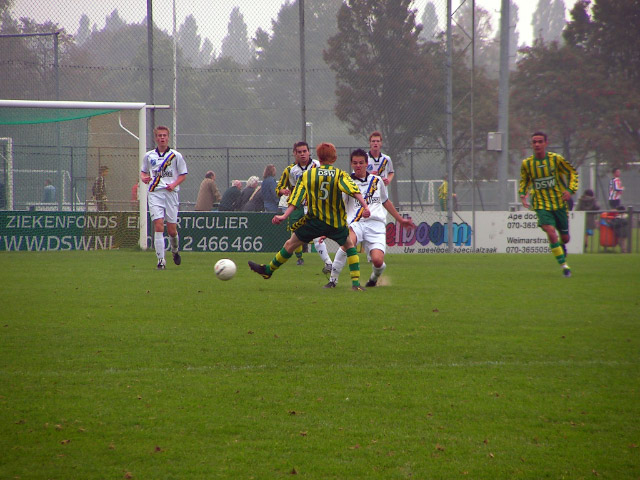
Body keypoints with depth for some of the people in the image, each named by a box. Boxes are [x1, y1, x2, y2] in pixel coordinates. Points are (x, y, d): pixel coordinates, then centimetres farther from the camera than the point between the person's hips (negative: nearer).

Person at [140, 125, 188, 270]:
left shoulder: (176, 155, 4)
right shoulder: (149, 156, 10)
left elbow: (183, 174, 7)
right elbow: (144, 171, 21)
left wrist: (174, 184, -11)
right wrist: (144, 178, -2)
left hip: (171, 193, -1)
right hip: (154, 193, 1)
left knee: (172, 230, 1)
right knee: (158, 225, -14)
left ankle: (175, 251, 34)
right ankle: (161, 260, -14)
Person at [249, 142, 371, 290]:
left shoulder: (307, 174, 3)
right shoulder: (340, 175, -1)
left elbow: (296, 200, -2)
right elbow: (354, 190, -18)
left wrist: (284, 216, -2)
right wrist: (365, 207, -26)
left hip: (314, 220, 0)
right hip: (337, 222, 0)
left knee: (291, 244, 15)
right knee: (349, 246, 21)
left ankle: (268, 270, 26)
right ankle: (355, 282, 10)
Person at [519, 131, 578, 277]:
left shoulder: (556, 159, -8)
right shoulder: (526, 163, -3)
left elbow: (572, 172, 4)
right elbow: (524, 181, 16)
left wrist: (570, 190, -10)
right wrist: (523, 195, -2)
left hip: (559, 203, 0)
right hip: (541, 205, 0)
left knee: (564, 237, 8)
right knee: (551, 232, -22)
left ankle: (562, 247, 47)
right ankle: (564, 265, -12)